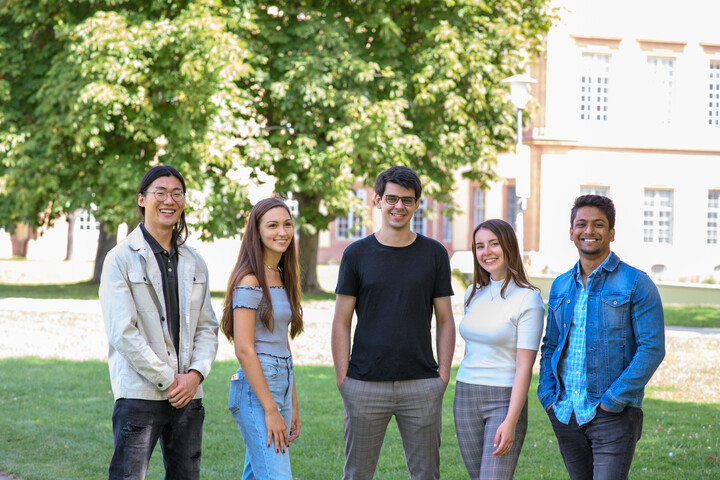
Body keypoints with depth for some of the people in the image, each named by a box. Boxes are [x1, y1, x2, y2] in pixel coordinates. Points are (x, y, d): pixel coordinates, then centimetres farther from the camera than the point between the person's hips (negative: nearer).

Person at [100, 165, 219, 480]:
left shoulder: (194, 264, 14)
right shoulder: (122, 259, -4)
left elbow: (207, 326, 13)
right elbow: (122, 333, -11)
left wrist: (196, 374, -5)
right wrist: (168, 380, -12)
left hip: (187, 394, 5)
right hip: (140, 393, -5)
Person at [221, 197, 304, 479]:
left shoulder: (282, 278, 15)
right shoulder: (250, 281, -12)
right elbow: (244, 350, -17)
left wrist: (293, 404, 18)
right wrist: (271, 410, -18)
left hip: (280, 388, 9)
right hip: (256, 393, -9)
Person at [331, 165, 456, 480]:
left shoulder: (434, 254, 6)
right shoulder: (357, 254, 3)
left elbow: (445, 320, 9)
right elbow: (341, 322, 5)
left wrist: (443, 375, -1)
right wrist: (343, 380, -3)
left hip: (421, 384, 1)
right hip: (366, 385, -1)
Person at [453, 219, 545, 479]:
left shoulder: (528, 299, -9)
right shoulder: (474, 294, 11)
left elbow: (524, 367, -14)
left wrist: (510, 422, -20)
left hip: (505, 400, -6)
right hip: (465, 399, 6)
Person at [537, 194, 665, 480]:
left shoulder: (636, 284, -4)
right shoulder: (560, 286, 13)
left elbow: (652, 348, -10)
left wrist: (613, 400, -15)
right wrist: (548, 396, 5)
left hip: (613, 415, -5)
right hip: (565, 412, 6)